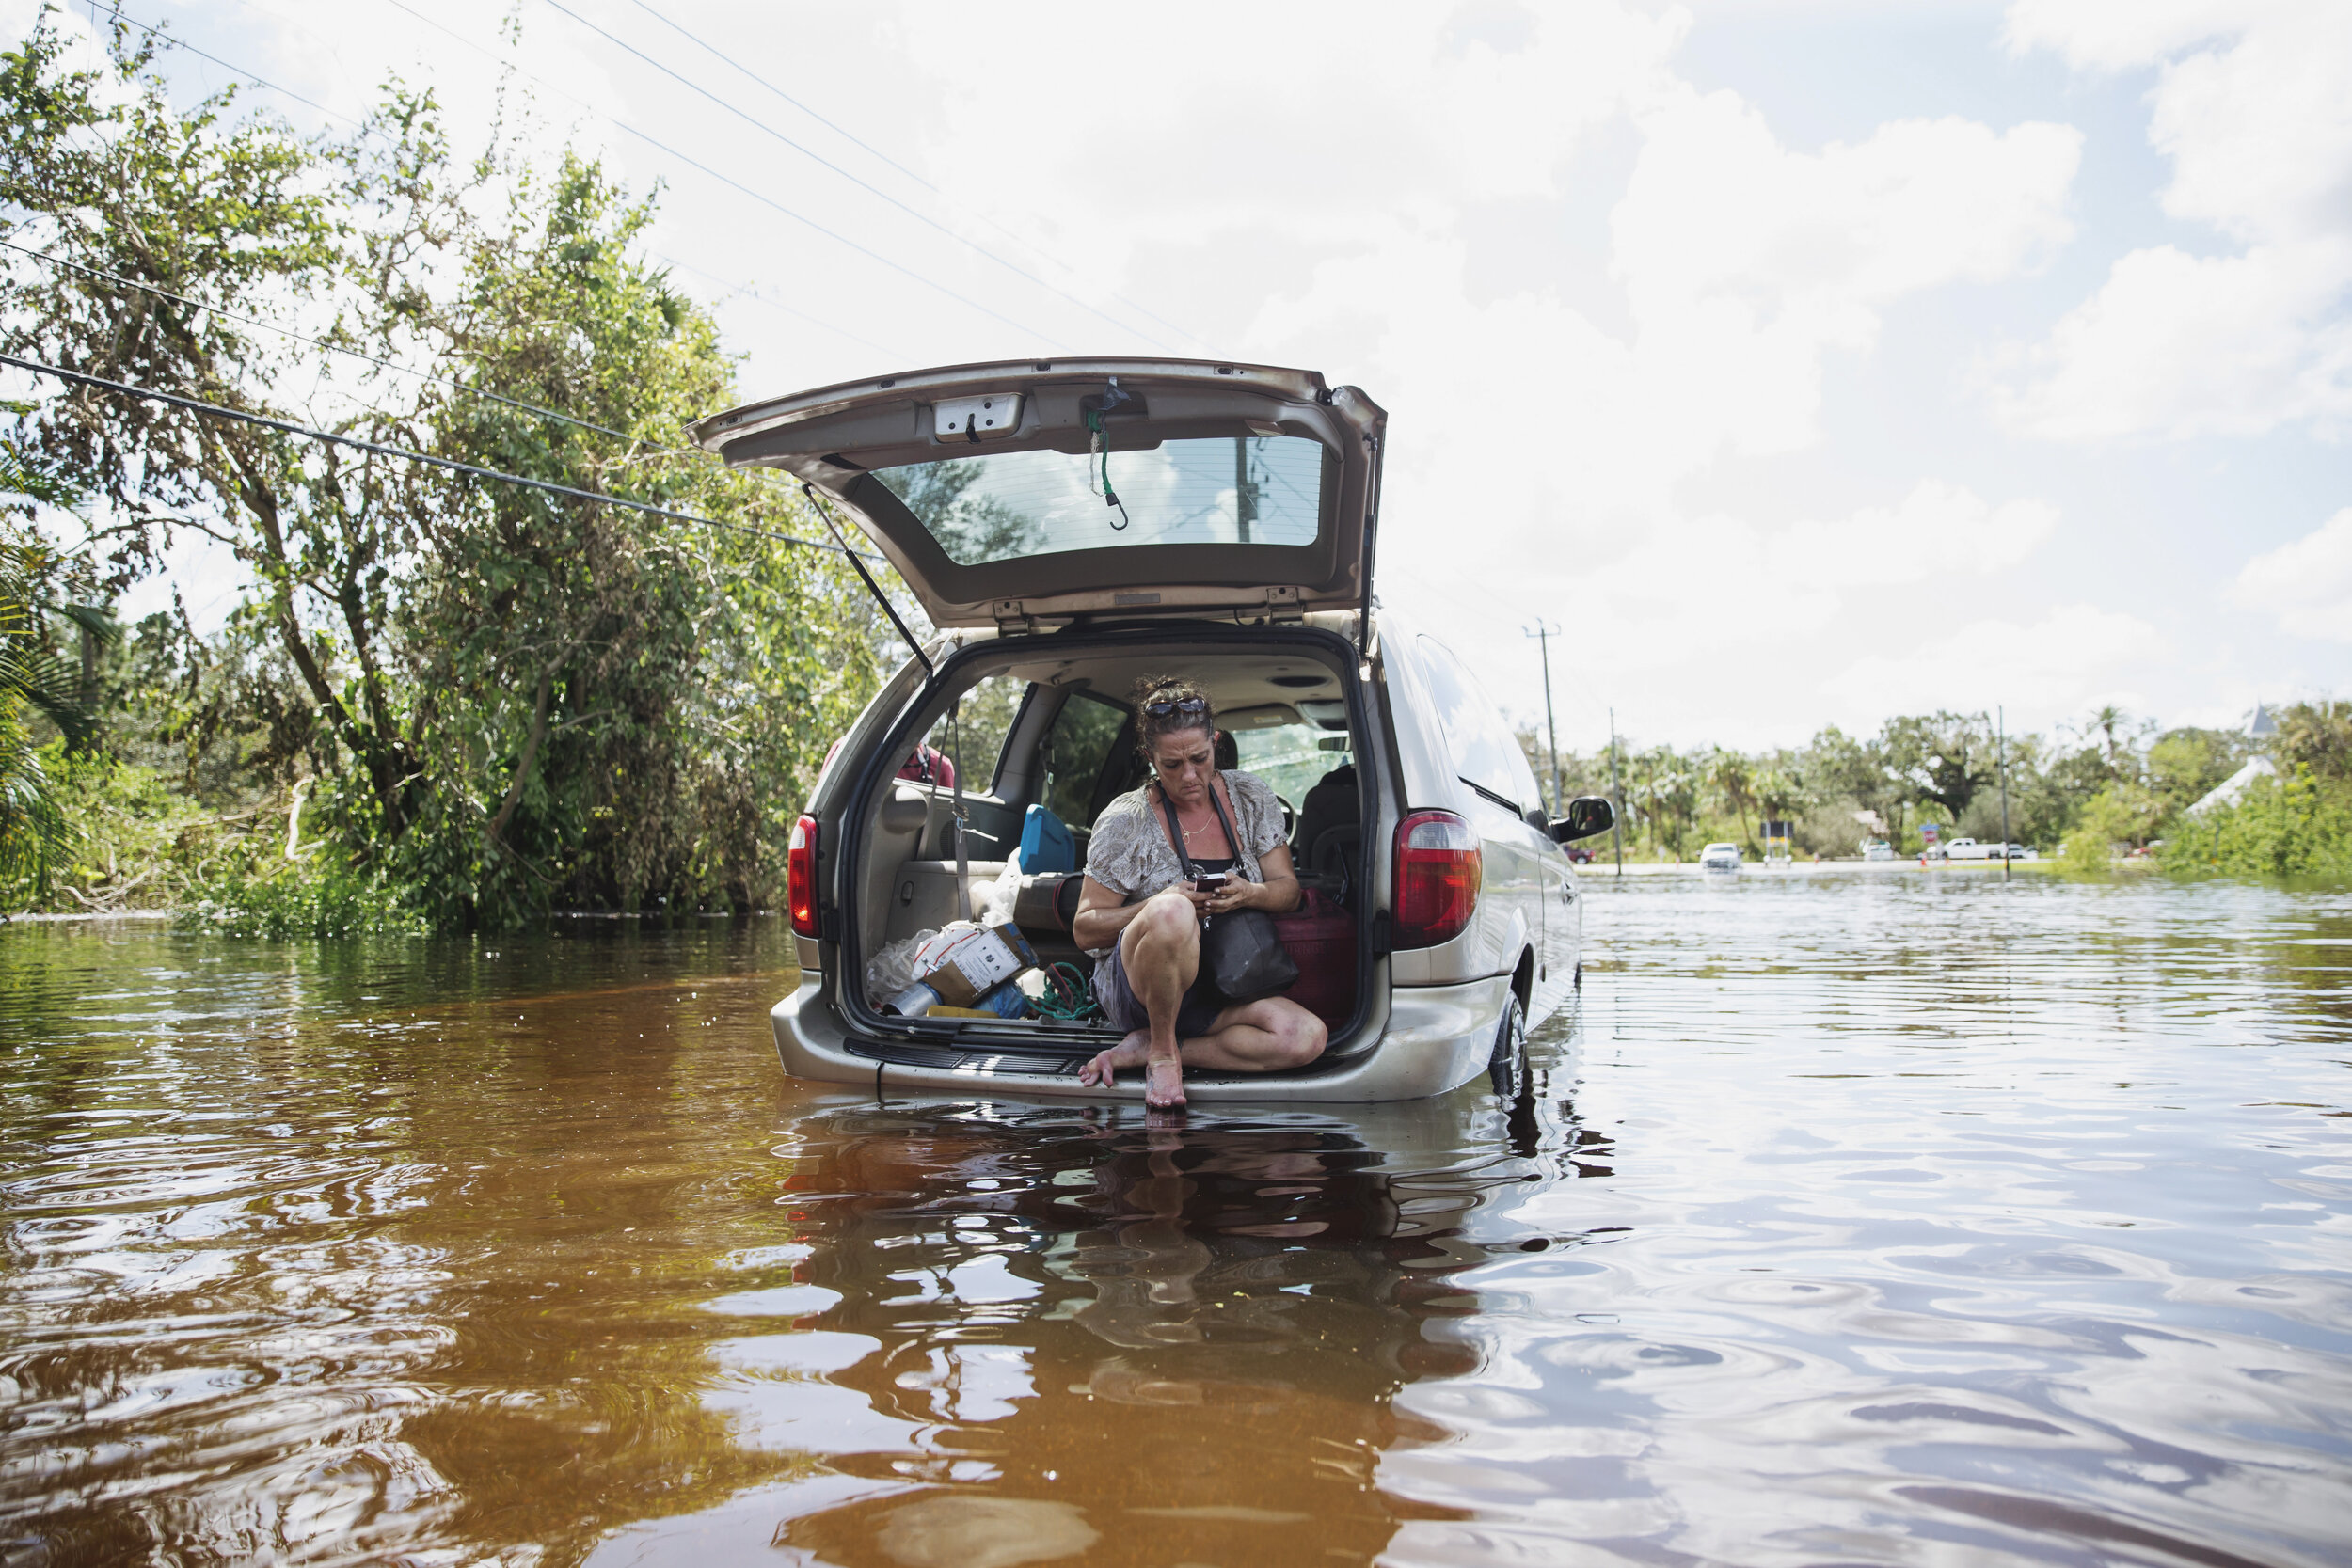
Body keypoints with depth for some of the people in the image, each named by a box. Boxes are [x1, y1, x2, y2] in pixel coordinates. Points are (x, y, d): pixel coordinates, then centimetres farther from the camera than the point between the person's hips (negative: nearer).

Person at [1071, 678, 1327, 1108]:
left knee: (1307, 1037, -25)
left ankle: (1141, 1049, -13)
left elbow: (1289, 890, 5)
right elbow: (1085, 930, -7)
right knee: (1171, 912, -39)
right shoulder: (1124, 821, -8)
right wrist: (1160, 905, -24)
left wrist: (1249, 895, -20)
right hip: (1134, 987, -5)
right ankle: (1162, 1048, -14)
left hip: (1221, 990, 5)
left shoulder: (1252, 798, 4)